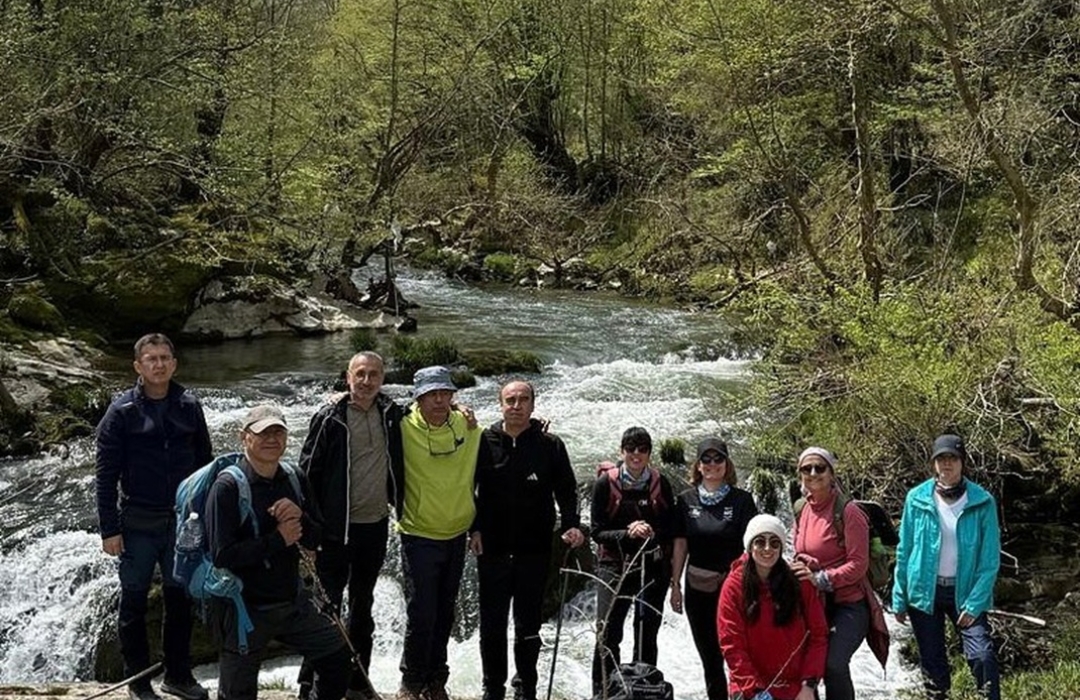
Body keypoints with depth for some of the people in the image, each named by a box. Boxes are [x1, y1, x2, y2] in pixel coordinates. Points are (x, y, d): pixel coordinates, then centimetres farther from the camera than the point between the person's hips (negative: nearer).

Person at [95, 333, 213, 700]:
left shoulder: (189, 407, 1)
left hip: (182, 522, 3)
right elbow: (106, 474, -7)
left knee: (180, 601, 12)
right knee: (134, 603, 9)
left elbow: (204, 462, 8)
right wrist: (109, 529, -10)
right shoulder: (122, 411, -7)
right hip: (138, 526, -3)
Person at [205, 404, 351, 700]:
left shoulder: (295, 480, 2)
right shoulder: (227, 487, -17)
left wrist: (301, 518, -15)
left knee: (337, 656, 14)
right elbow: (223, 556, -22)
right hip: (245, 608, -6)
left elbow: (316, 540, 5)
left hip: (293, 602, 6)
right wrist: (278, 540, -21)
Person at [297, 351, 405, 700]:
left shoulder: (391, 414, 3)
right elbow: (307, 472, -7)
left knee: (363, 606, 16)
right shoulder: (330, 418, -9)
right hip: (338, 528, -5)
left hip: (376, 525, 5)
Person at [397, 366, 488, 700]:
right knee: (421, 616, -7)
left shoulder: (469, 428, -2)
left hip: (457, 535, 4)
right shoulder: (403, 429, -14)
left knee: (444, 614, 15)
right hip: (419, 537, -4)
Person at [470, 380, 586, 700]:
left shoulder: (550, 445, 3)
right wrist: (474, 528, -4)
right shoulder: (485, 441, 3)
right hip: (492, 549, 0)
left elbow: (566, 491, 5)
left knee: (529, 625, 9)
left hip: (534, 550, 0)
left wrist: (570, 525, -10)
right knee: (492, 624, 7)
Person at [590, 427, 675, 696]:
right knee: (608, 635, -9)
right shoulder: (605, 483, -3)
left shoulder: (660, 484, 3)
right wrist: (628, 534, -18)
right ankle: (602, 692, 1)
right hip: (615, 567, -2)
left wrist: (651, 532, -14)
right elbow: (598, 532, -3)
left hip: (653, 569, 2)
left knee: (647, 636, 9)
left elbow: (670, 529, 7)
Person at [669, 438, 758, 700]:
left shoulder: (741, 500, -3)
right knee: (709, 656, 14)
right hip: (697, 588, 3)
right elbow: (680, 544, 8)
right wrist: (675, 585, 6)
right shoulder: (686, 500, 5)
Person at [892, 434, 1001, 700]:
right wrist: (899, 598, 2)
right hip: (924, 591, 2)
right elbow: (904, 551, 2)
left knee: (983, 655, -15)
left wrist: (975, 603, -13)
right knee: (932, 662, 10)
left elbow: (990, 559, -7)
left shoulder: (982, 502, -7)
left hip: (965, 591, -1)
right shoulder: (917, 498, -4)